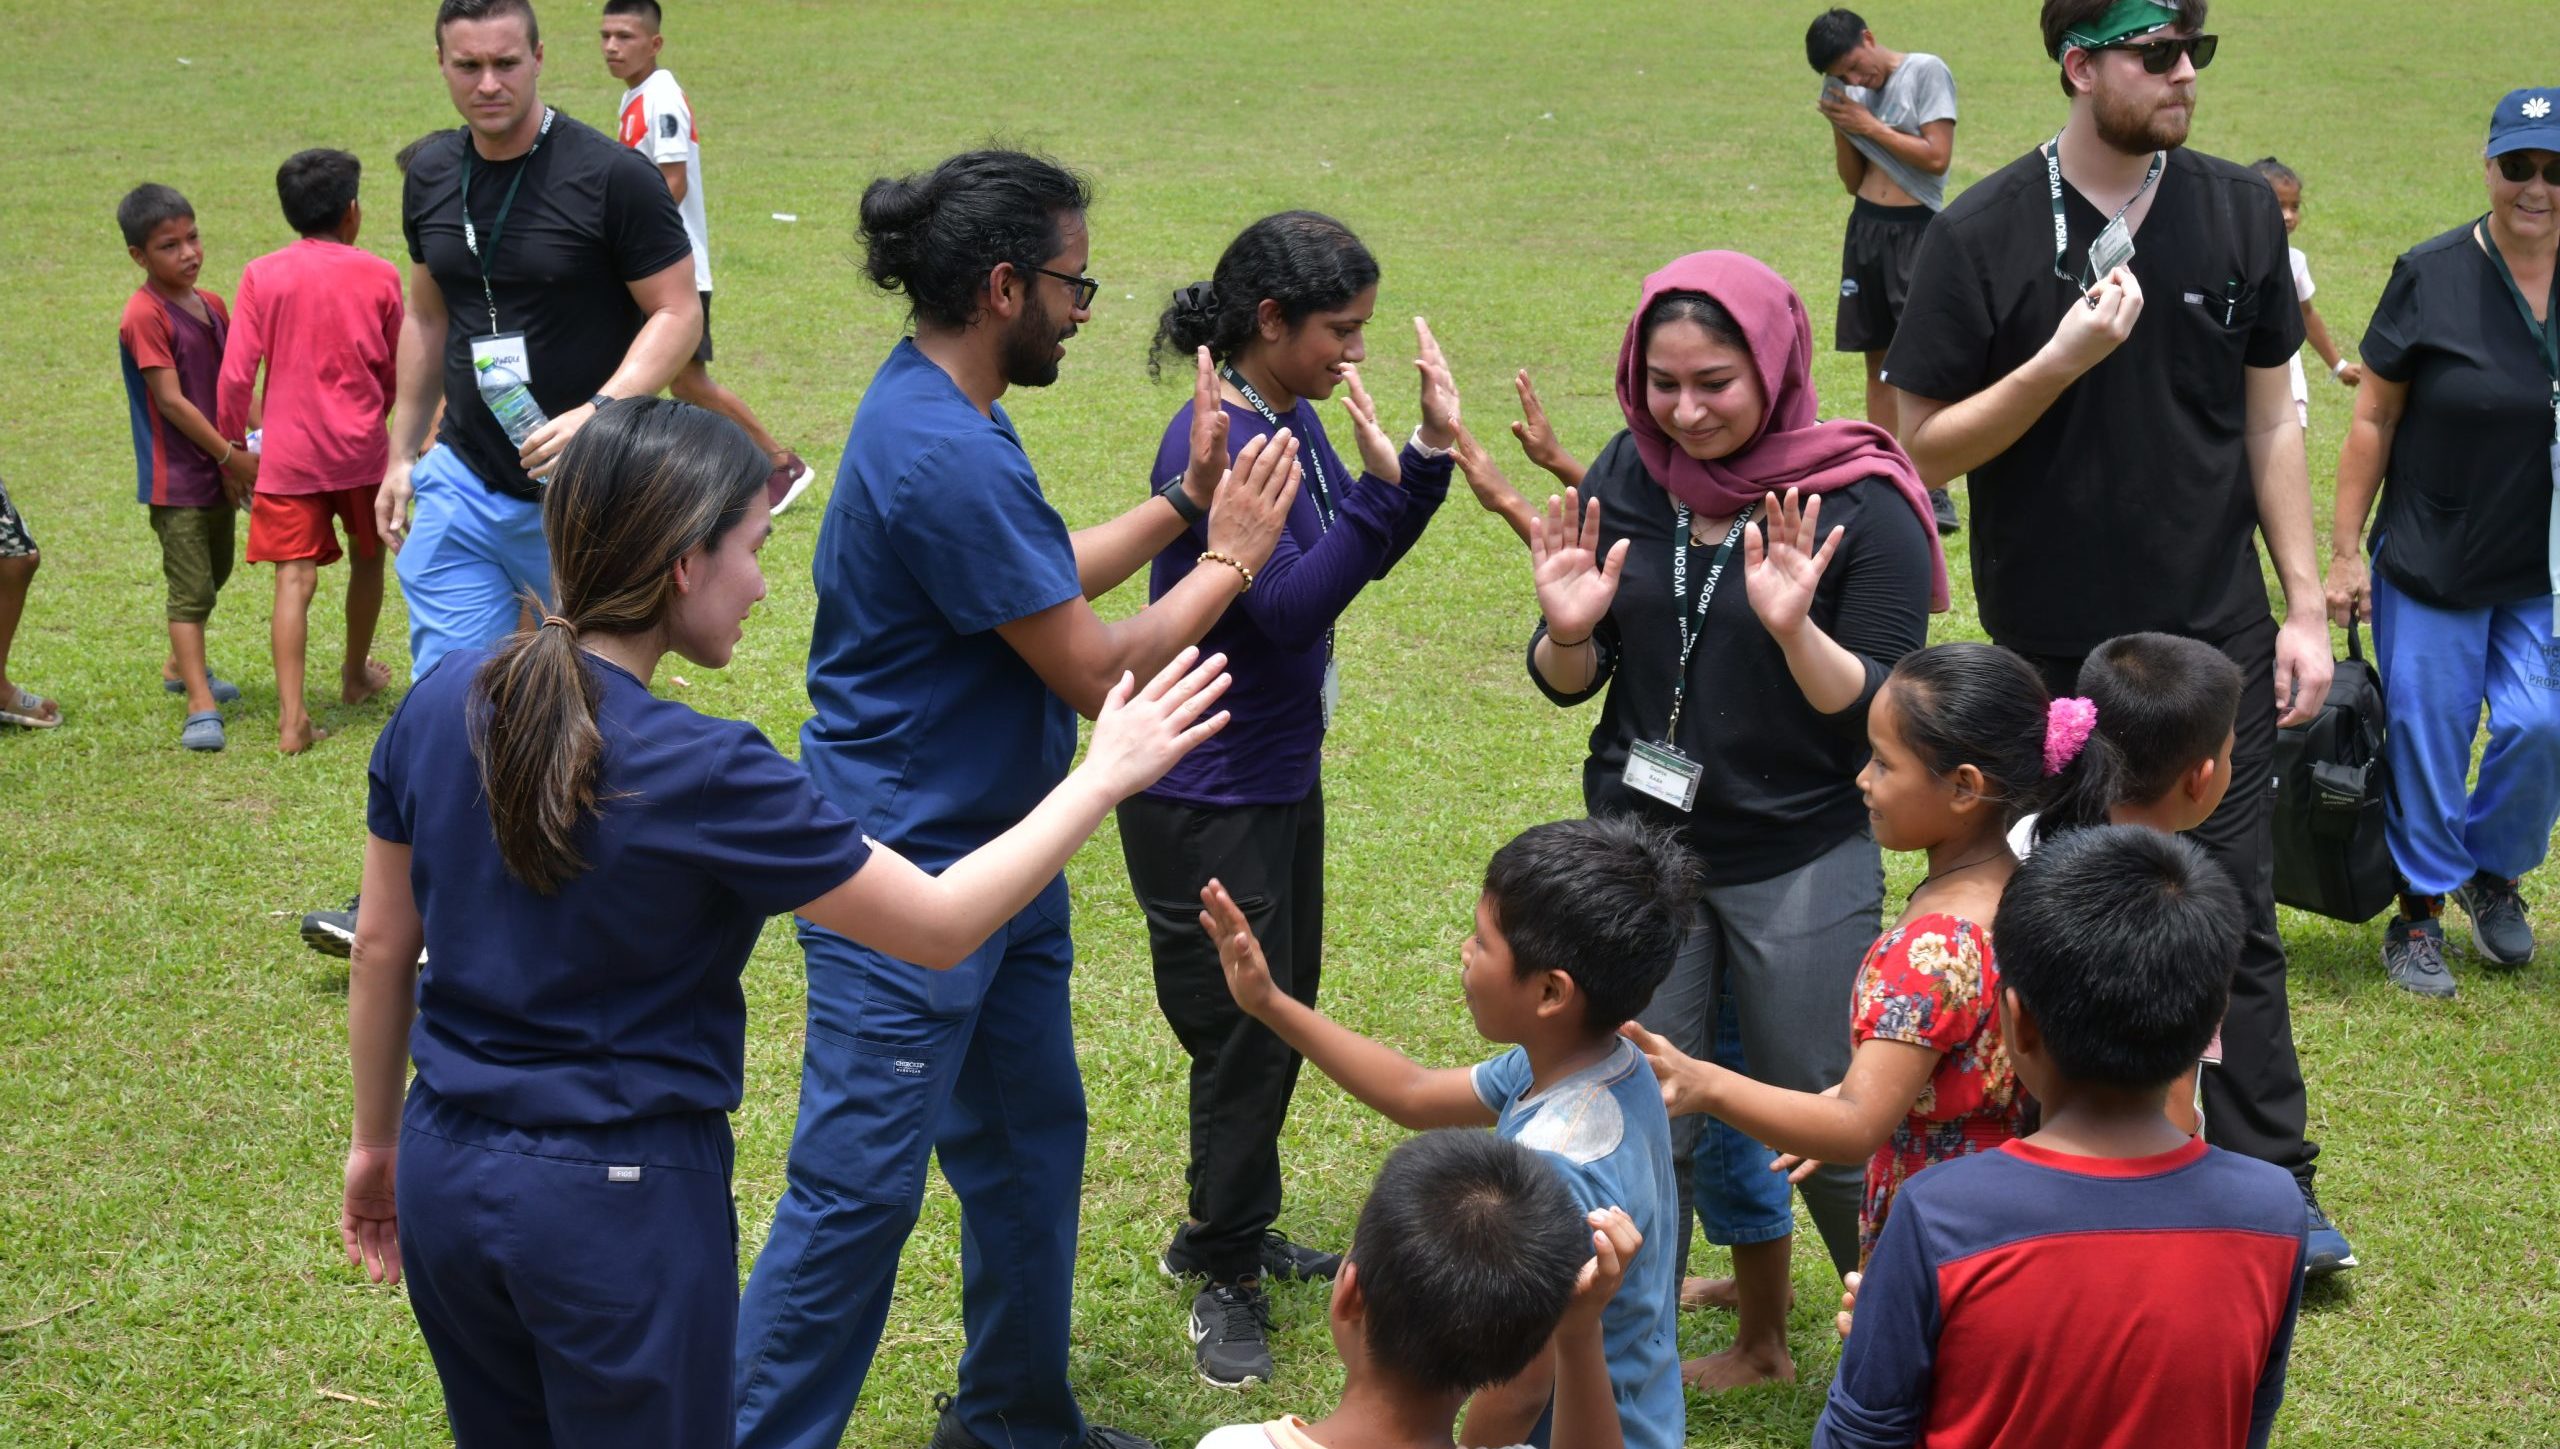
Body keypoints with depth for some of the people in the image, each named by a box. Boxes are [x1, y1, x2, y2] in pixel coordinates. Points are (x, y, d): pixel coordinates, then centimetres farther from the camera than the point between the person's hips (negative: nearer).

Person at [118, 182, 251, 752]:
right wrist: (231, 456, -16)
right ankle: (200, 706, -10)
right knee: (190, 588, -9)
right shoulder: (145, 316, -18)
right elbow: (171, 401, -20)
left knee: (214, 574, 22)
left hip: (221, 470, 8)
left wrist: (249, 450, -3)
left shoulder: (212, 305, 6)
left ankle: (182, 667, 41)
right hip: (176, 478, -8)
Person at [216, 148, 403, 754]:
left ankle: (291, 717, -15)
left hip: (286, 450, -1)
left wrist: (235, 441, 8)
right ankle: (357, 674, 41)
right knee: (367, 556, 23)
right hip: (361, 447, 1)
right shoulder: (378, 276, -3)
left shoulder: (262, 276, -5)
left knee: (295, 577, -3)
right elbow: (394, 373, 7)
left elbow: (235, 374, -7)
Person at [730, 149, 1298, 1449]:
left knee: (1030, 1139, 21)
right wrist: (1230, 559, -8)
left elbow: (1042, 584, 17)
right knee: (858, 1188, -4)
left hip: (994, 854, 11)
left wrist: (1183, 504, 12)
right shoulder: (948, 455, -26)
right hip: (907, 876, -11)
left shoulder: (933, 409, 8)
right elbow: (1098, 671, -20)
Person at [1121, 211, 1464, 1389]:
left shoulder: (1294, 418, 3)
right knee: (1242, 1033, 2)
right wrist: (1382, 478, -32)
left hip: (1282, 772, 9)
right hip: (1208, 795, -9)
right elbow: (1288, 608, -28)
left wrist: (1427, 454, -3)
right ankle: (1226, 1277, 19)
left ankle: (1223, 1229, 38)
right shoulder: (1215, 446, -24)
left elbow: (1347, 561, 9)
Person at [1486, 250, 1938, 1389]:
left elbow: (1883, 717, -15)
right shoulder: (1631, 474, -1)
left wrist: (1795, 629, -31)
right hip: (1642, 854, 4)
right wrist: (1567, 629, -17)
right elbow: (1571, 683, 6)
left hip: (1803, 866, -4)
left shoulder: (1861, 506, -13)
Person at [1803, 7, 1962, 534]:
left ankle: (1934, 492, -10)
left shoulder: (1926, 72, -7)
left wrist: (1868, 126, -10)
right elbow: (1854, 180, 12)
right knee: (1878, 358, 9)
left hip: (1917, 231, -7)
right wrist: (1842, 127, -3)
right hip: (1865, 227, 7)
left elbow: (1937, 156, -15)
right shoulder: (1852, 92, 11)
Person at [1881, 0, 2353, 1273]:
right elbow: (1926, 447, -7)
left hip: (2214, 631, 2)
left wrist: (2305, 607, 5)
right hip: (2049, 647, -2)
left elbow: (2270, 420, 8)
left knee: (2235, 908, 4)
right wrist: (2062, 361, -22)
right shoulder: (1983, 236, -9)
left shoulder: (2238, 213, 2)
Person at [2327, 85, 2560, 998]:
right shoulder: (2431, 279, -8)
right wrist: (2345, 553, -4)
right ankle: (2418, 915, 24)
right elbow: (2373, 421, -3)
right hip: (2432, 564, -1)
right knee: (2426, 744, 4)